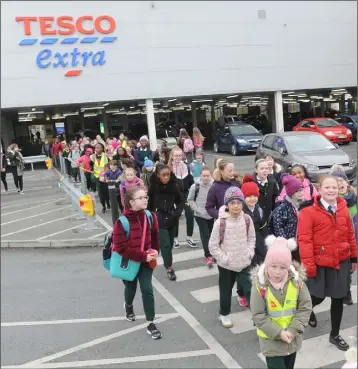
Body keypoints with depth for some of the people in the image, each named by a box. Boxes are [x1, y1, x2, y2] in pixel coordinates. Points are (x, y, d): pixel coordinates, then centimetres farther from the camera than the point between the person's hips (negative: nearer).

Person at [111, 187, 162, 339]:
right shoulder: (122, 222, -26)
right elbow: (120, 248, -26)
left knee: (147, 290, -1)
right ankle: (128, 306, 55)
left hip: (146, 261, 2)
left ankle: (151, 324, 14)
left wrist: (154, 253, -7)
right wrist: (143, 256, -27)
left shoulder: (150, 216, -11)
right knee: (131, 288, 20)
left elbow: (155, 237, 5)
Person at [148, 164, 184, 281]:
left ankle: (167, 262, 35)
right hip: (159, 219, -3)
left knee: (170, 244, 14)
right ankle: (169, 268, 2)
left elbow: (181, 201, 5)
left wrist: (177, 213, -6)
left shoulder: (174, 186, -6)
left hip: (172, 218, 3)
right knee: (165, 244, -7)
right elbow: (149, 203, -2)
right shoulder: (153, 187, -11)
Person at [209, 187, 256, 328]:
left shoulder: (247, 219, -7)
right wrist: (224, 258, -13)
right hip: (226, 265, -1)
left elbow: (251, 238, 8)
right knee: (226, 291, 15)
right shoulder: (220, 222, -18)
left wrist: (249, 253, -3)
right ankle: (225, 315, 38)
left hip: (244, 263, 2)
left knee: (249, 289, -2)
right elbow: (213, 245, -12)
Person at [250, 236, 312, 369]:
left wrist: (293, 330, -16)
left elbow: (305, 308, -8)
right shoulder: (260, 285, -22)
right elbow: (258, 315, -17)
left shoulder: (297, 282, -13)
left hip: (292, 338, 4)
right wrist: (278, 333, -20)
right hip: (271, 340, -4)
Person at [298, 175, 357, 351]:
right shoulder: (308, 211, -14)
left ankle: (335, 335, 28)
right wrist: (308, 264, -18)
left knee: (338, 298, 10)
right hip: (320, 262, -4)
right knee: (318, 297, 7)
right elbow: (304, 239, -16)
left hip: (342, 261, 4)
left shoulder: (343, 208, 2)